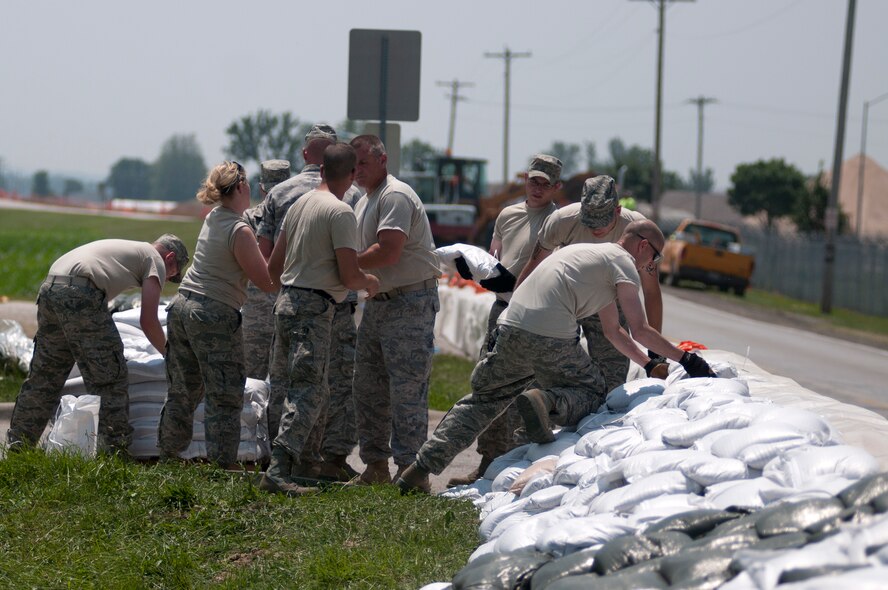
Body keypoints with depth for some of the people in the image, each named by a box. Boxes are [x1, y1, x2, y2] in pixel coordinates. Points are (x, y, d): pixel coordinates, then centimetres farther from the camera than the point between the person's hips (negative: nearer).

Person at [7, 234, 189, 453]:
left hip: (49, 288, 8)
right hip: (79, 293, -8)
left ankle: (17, 442, 22)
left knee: (43, 376, 17)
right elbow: (148, 320, 4)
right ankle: (115, 449, -1)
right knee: (110, 378, -1)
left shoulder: (127, 248, 35)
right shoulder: (155, 260, 12)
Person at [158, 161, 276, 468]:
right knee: (225, 397, 0)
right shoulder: (240, 232, -15)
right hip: (215, 316, -8)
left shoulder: (212, 218, 9)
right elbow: (268, 283, -13)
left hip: (182, 307, 8)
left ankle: (167, 453, 24)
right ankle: (222, 464, 0)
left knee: (182, 392, 17)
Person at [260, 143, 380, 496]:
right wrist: (370, 282, 6)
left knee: (305, 387, 18)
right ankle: (278, 471, -22)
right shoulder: (341, 213, -11)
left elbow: (273, 267, 22)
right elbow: (350, 276, -16)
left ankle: (307, 460, 23)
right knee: (308, 391, -12)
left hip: (286, 303, 9)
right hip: (315, 308, -9)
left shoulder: (299, 205, 15)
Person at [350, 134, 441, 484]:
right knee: (368, 387, 10)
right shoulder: (364, 203, 18)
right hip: (378, 303, 10)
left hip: (410, 303, -10)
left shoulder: (395, 196, -14)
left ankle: (409, 469, -6)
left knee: (407, 389, -9)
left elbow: (387, 253, -24)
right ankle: (376, 466, 18)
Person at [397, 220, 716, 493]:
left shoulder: (595, 254, 33)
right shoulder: (623, 262, 6)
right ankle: (546, 401, -20)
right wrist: (685, 359, 5)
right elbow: (640, 330, -3)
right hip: (549, 339, -8)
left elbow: (613, 330, 38)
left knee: (483, 399, 18)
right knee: (593, 392, 11)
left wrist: (649, 365, 37)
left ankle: (420, 469, 9)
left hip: (510, 326, 8)